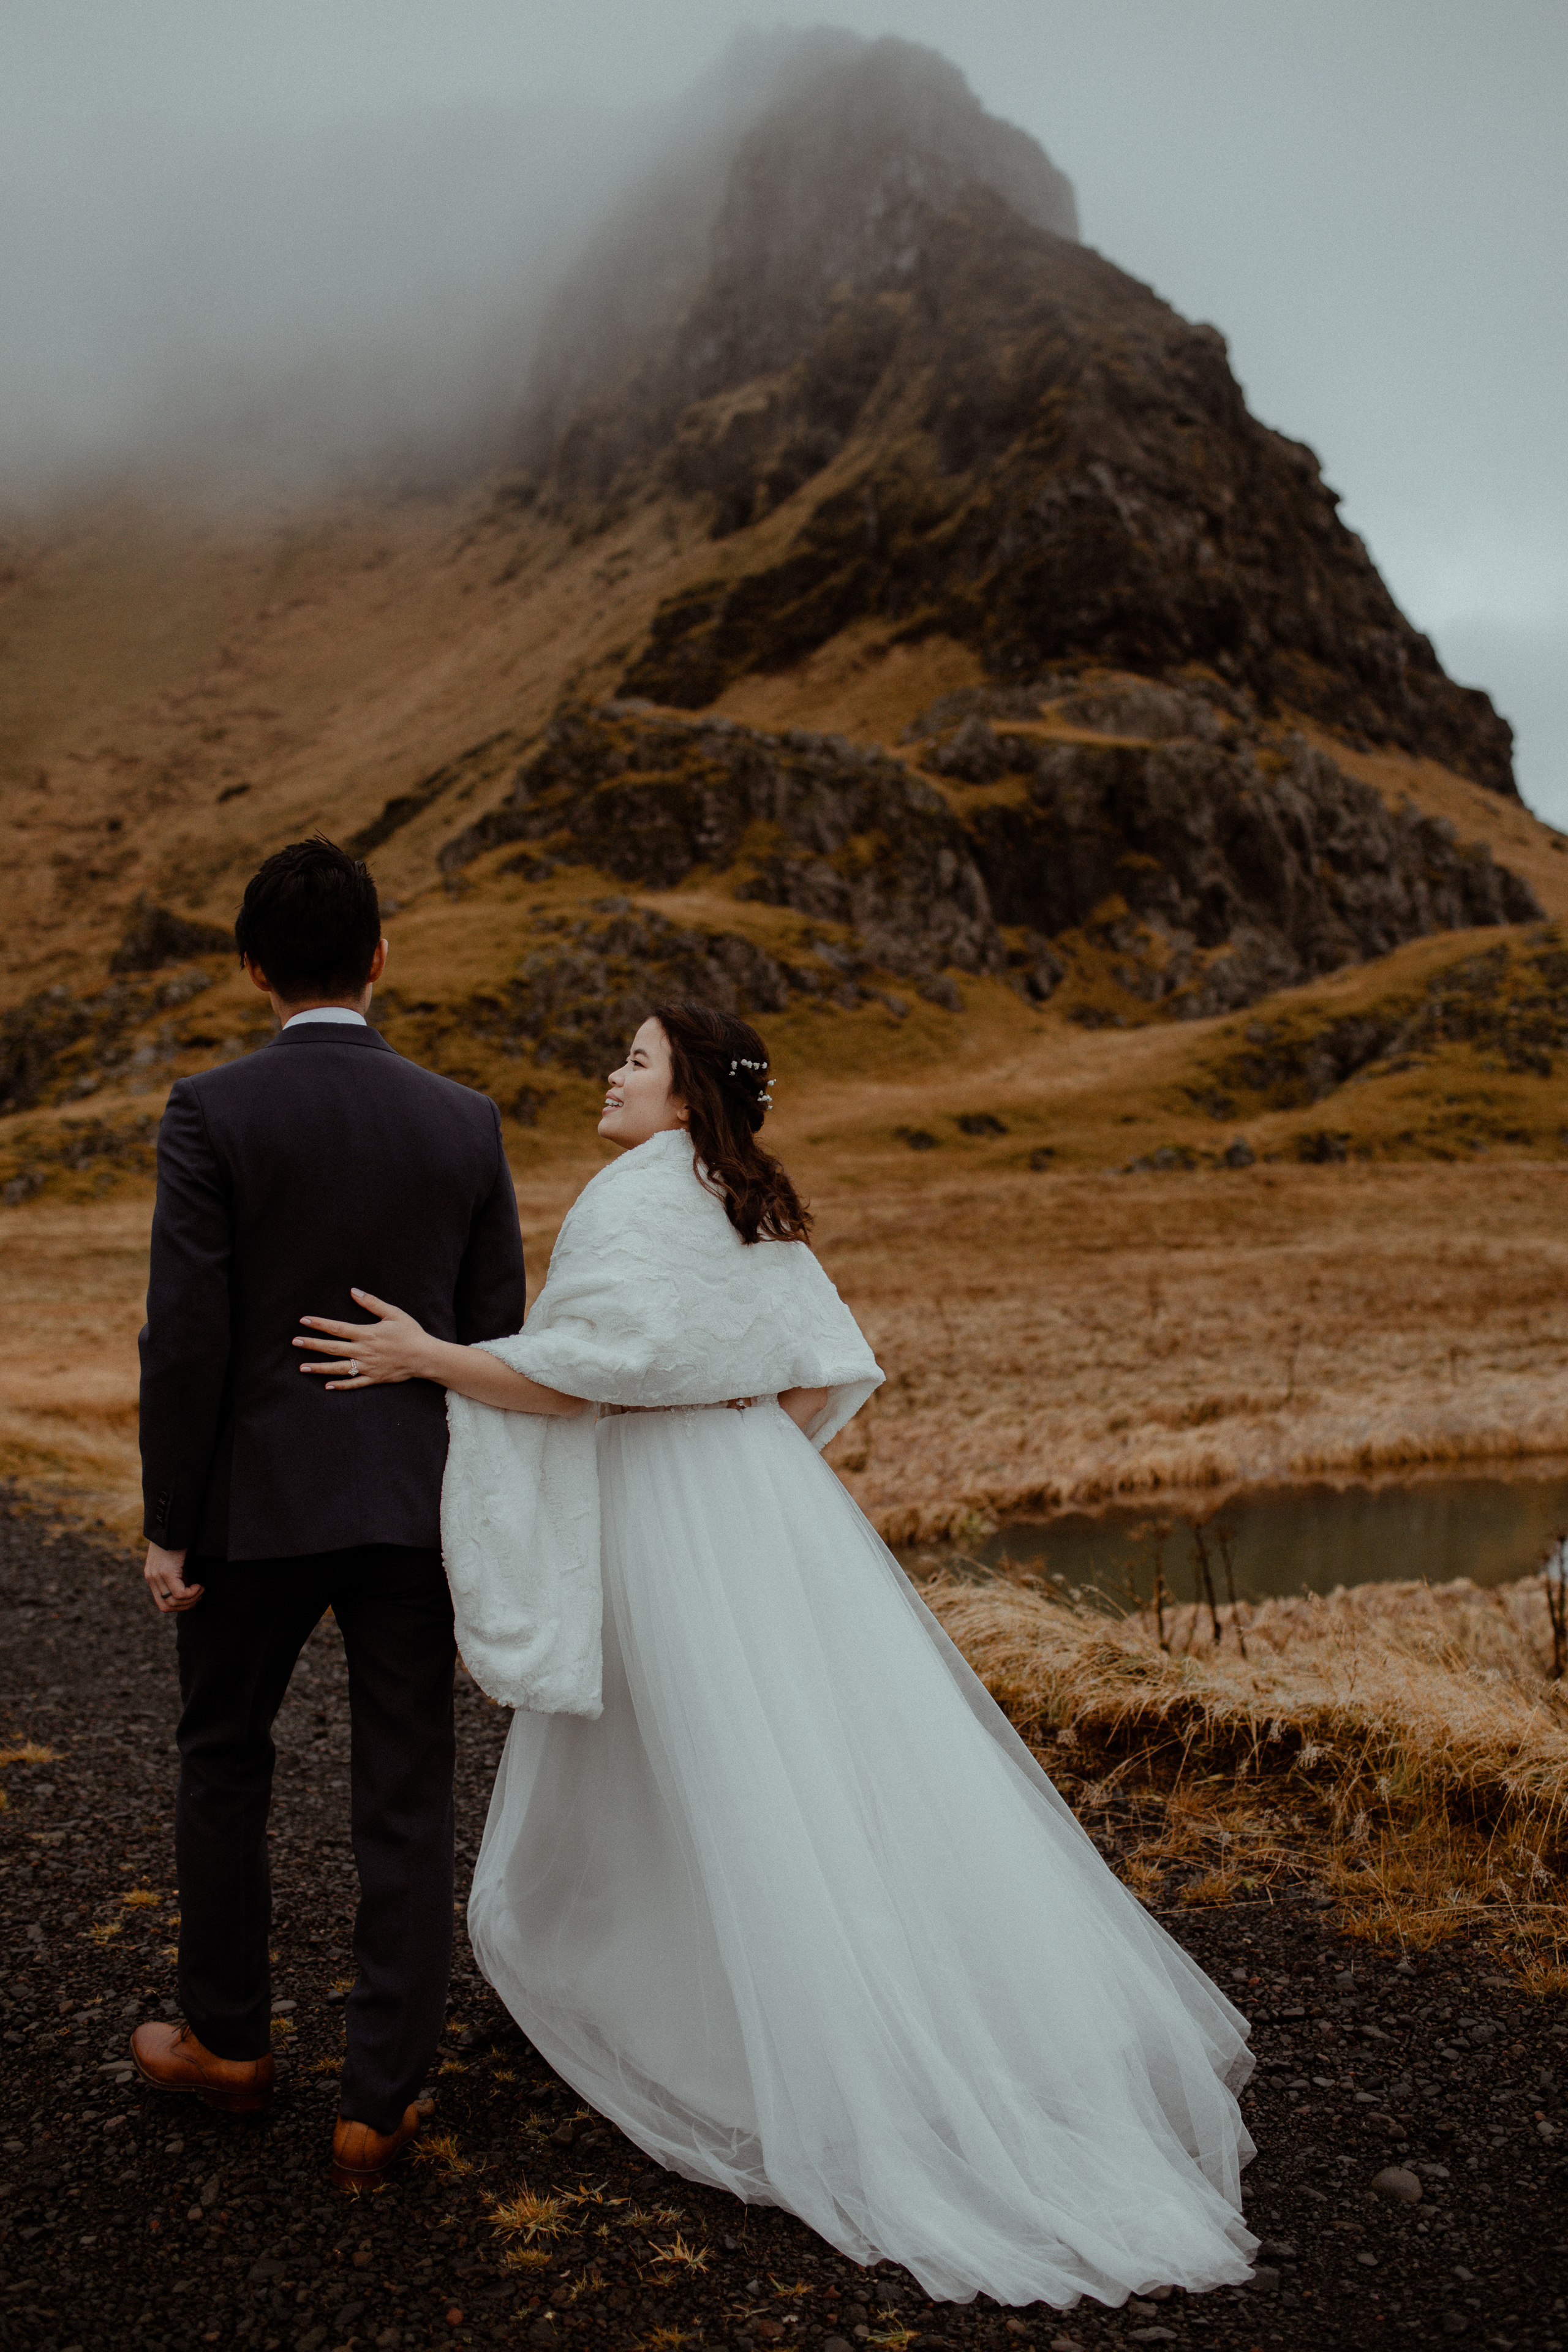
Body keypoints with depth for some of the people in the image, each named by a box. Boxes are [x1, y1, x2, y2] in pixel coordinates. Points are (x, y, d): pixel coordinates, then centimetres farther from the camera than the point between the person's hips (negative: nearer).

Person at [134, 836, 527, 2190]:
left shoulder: (211, 1114, -11)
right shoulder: (465, 1124, -2)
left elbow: (186, 1334, -13)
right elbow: (498, 1343, 1)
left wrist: (169, 1525, -3)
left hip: (257, 1502, -1)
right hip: (412, 1505, 2)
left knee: (224, 1757, 22)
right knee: (407, 1805, 10)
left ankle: (230, 2038, 36)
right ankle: (380, 2102, 17)